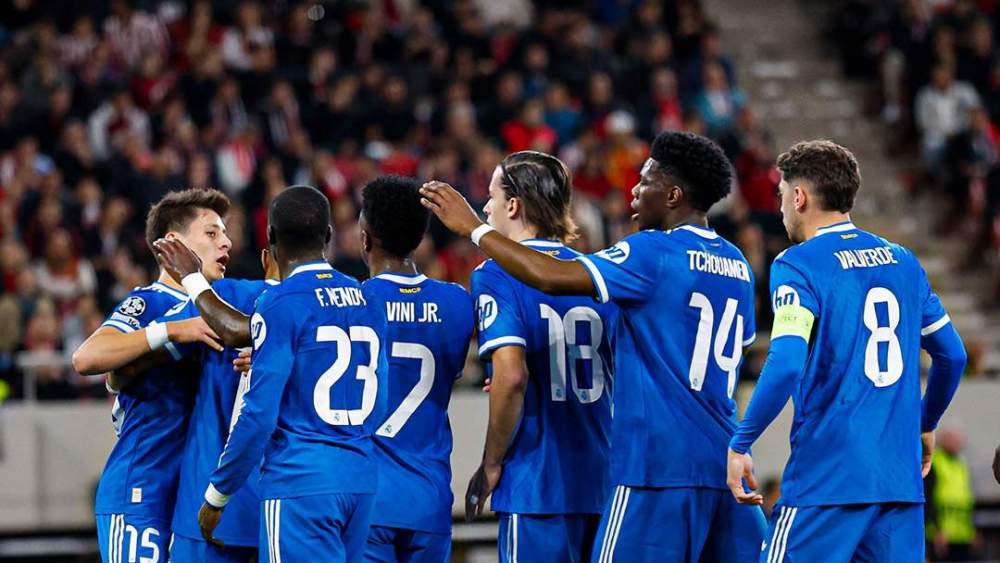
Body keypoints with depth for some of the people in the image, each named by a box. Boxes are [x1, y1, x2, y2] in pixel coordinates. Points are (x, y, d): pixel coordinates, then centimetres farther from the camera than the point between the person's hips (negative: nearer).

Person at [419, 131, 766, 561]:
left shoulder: (655, 253, -8)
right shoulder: (737, 266, 16)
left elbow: (553, 277, -17)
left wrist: (474, 228, -6)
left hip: (657, 467, -8)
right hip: (724, 466, 8)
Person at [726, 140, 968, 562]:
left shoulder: (797, 266, -6)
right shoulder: (903, 261, 13)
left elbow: (786, 365, -18)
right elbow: (952, 355, 19)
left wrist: (739, 445, -9)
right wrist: (925, 425, 34)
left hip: (827, 480, -6)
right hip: (901, 480, 6)